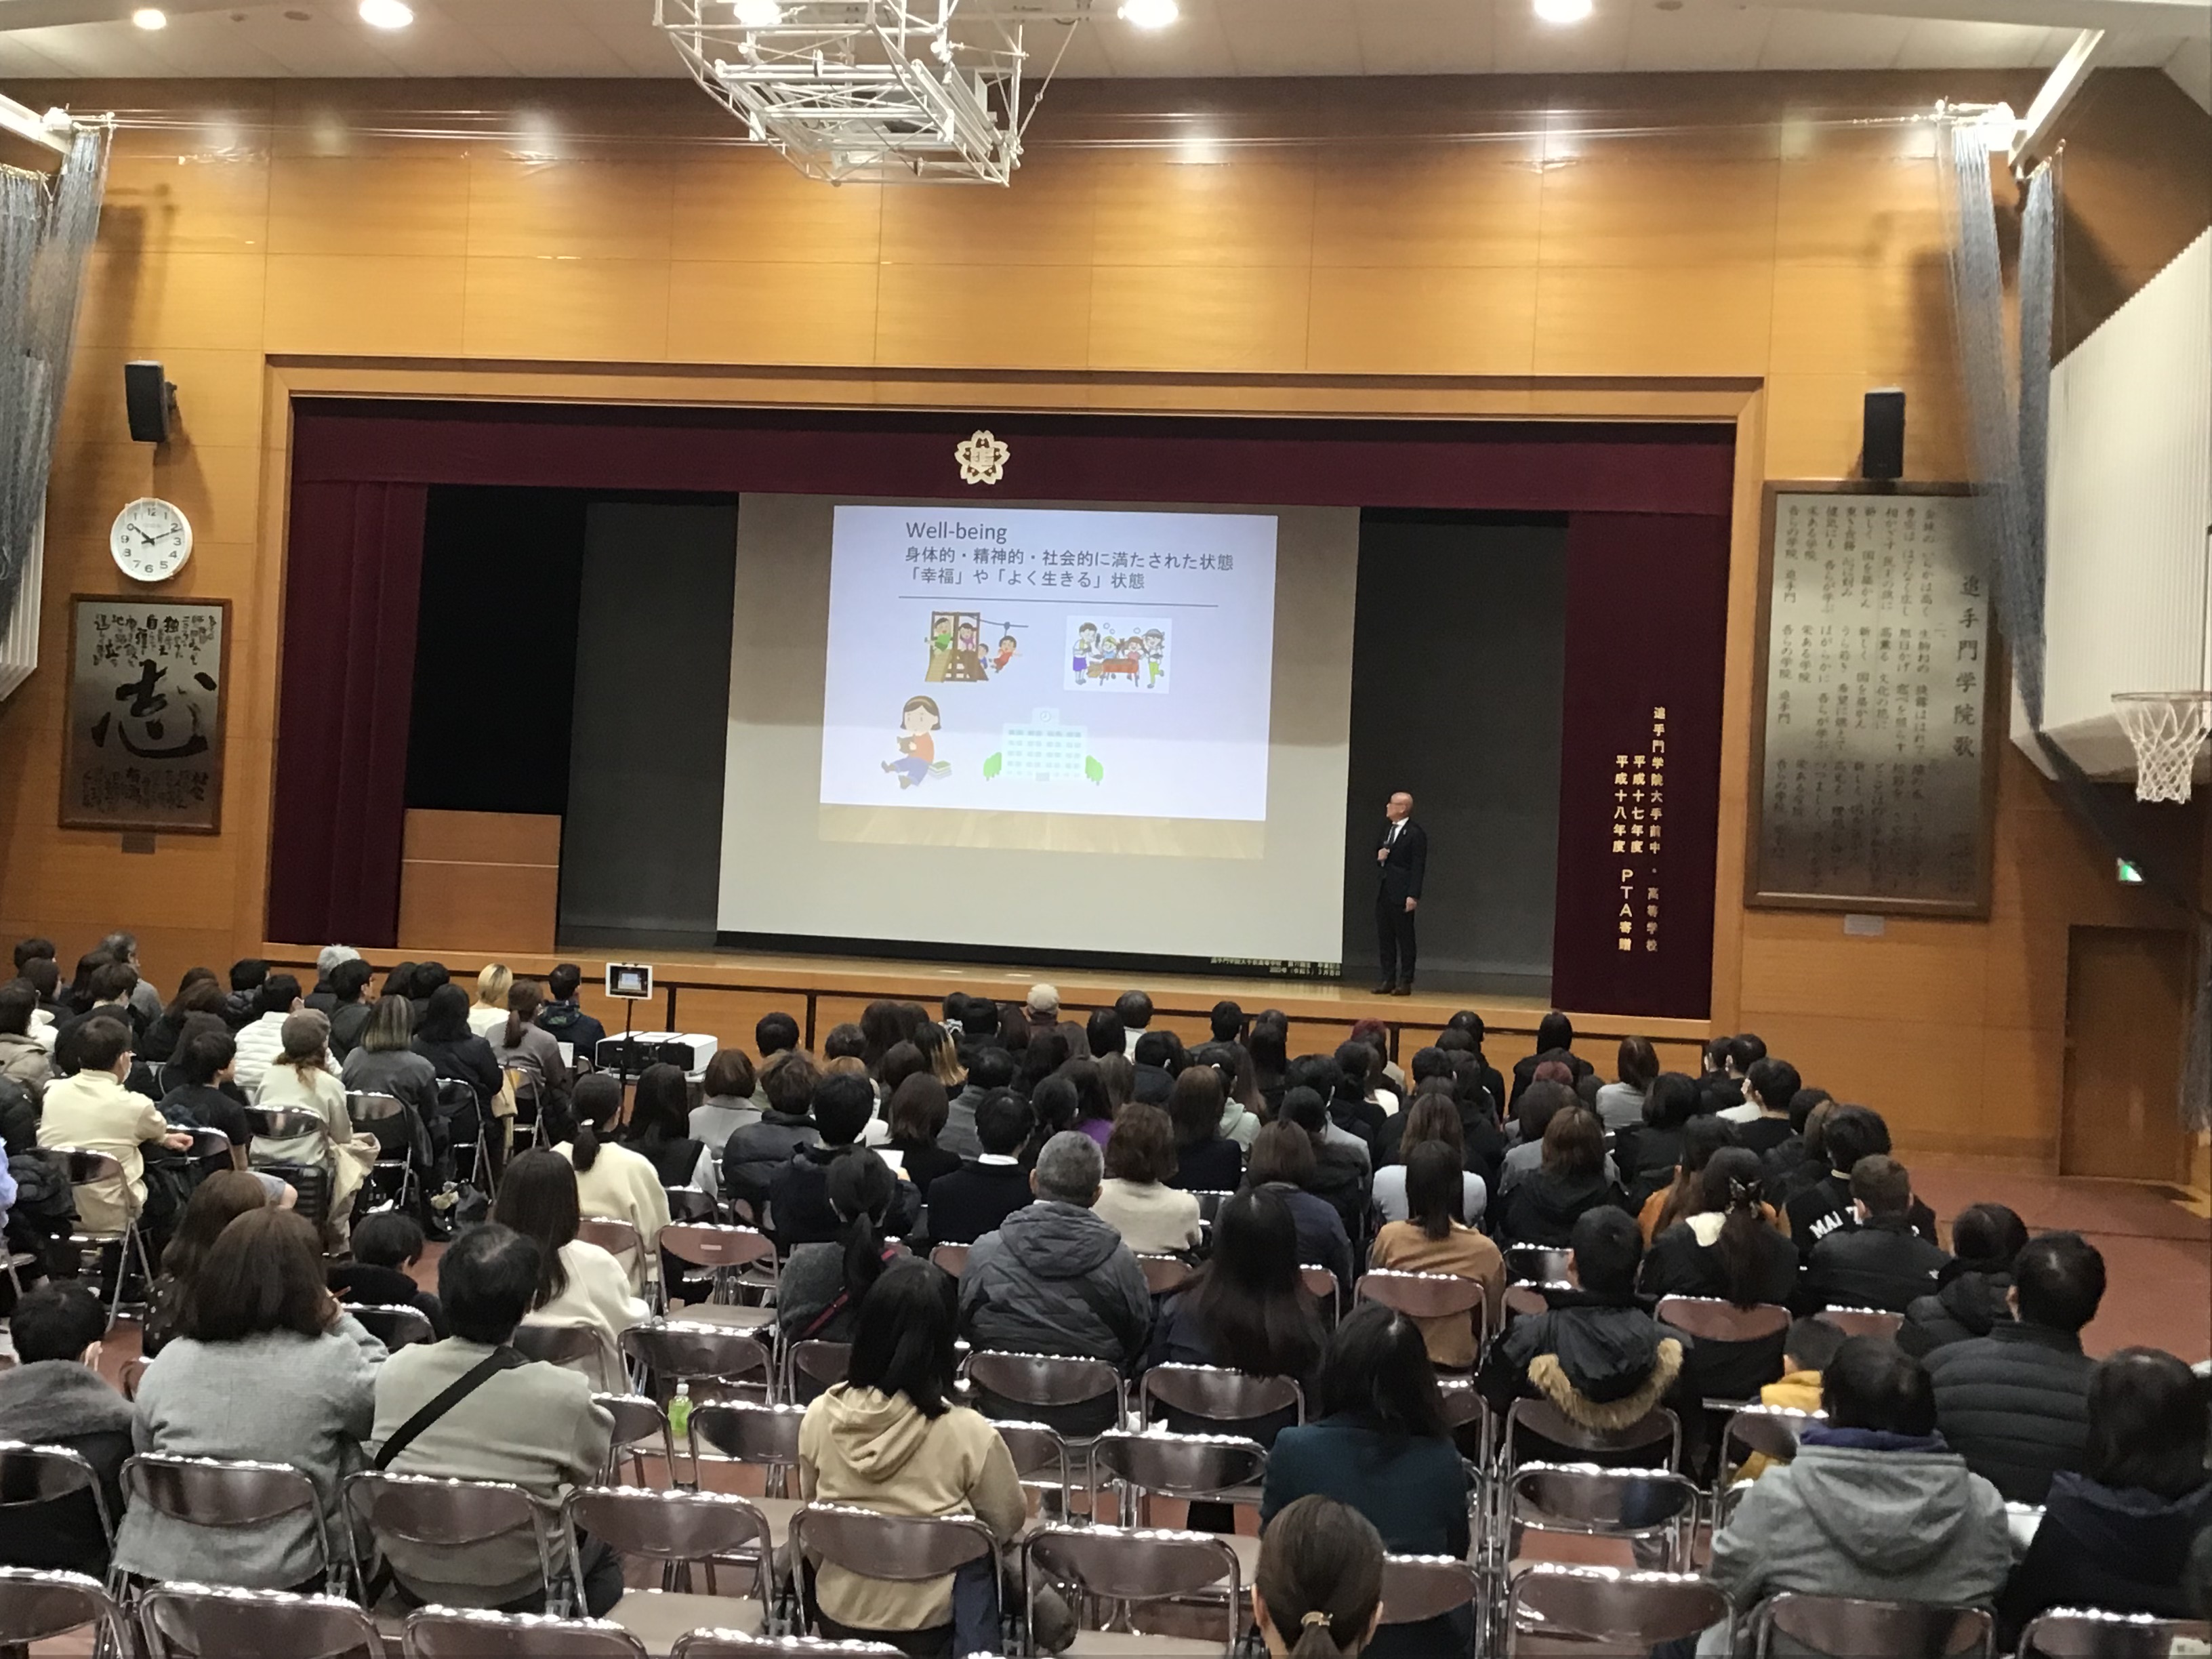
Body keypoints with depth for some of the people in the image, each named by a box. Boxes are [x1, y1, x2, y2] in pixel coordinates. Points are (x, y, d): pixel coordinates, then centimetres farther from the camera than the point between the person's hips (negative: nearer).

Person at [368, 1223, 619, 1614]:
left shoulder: (396, 1370, -16)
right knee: (601, 1538, 27)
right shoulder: (565, 1394, -26)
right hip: (517, 1593, -4)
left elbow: (380, 1458, 2)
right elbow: (590, 1469, -7)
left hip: (413, 1582, 4)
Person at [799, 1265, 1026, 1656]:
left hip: (837, 1615, 4)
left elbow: (812, 1504, 4)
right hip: (928, 1626, -3)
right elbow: (1009, 1524, -8)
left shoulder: (819, 1416, -15)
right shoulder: (968, 1433, -25)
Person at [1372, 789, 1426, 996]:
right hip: (1383, 891, 8)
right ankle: (1387, 980, 15)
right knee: (1384, 936, 9)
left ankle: (1405, 982, 5)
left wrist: (1413, 896, -18)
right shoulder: (1387, 828, 13)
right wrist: (1379, 855, 2)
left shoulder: (1416, 834, -10)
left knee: (1405, 937, 0)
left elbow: (1418, 867, -12)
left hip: (1401, 893, -8)